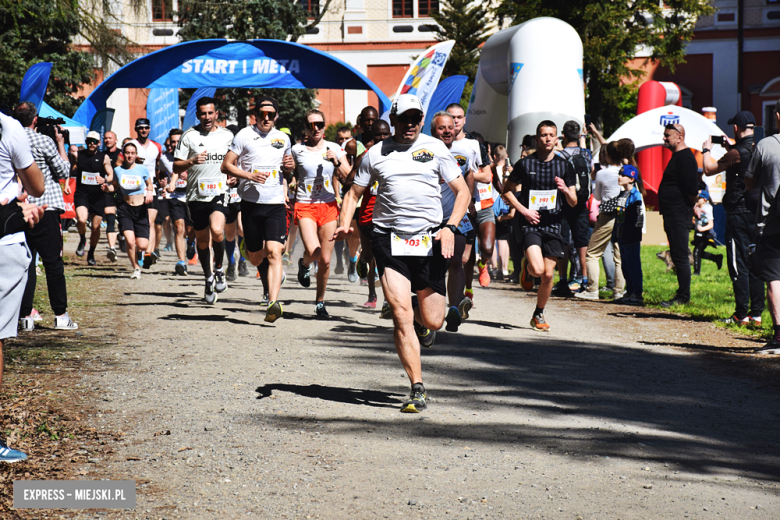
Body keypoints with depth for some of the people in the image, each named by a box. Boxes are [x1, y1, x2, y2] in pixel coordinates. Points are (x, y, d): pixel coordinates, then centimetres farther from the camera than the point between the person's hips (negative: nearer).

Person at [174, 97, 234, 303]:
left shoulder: (227, 136, 6)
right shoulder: (189, 136, 1)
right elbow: (176, 167, 1)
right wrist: (192, 161, -17)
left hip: (219, 192, -1)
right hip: (196, 194, 1)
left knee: (217, 231, -24)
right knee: (202, 239, 10)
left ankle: (219, 268, 1)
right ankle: (209, 279, 29)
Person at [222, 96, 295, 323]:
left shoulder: (283, 138, 13)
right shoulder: (244, 136, 0)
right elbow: (226, 165, -2)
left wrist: (290, 166, 3)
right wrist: (250, 176, -16)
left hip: (276, 203, 1)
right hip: (251, 202, -1)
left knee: (273, 251, -16)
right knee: (256, 259, 9)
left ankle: (273, 302, -22)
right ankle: (247, 248, 48)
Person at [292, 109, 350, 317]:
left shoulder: (335, 149, 5)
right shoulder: (297, 150, 3)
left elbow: (349, 178, -1)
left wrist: (337, 162, -14)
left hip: (328, 205, 2)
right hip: (305, 206, -2)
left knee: (325, 260, 1)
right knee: (313, 251, -23)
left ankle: (320, 302, 20)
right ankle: (304, 264, 16)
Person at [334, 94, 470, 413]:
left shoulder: (435, 148, 7)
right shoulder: (376, 154, 9)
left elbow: (462, 191, 7)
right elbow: (355, 193, 16)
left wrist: (450, 227, -8)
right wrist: (344, 224, -3)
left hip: (429, 240, 1)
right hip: (389, 239, 0)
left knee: (432, 321, 2)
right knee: (400, 314, -14)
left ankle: (421, 318, 42)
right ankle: (417, 390, -8)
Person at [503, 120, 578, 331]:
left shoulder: (564, 166, 6)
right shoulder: (525, 164, 0)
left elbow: (573, 202, 8)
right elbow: (507, 190, 7)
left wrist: (566, 190, -15)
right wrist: (524, 210, -6)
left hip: (553, 225, 2)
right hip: (531, 224, -2)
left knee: (548, 275, 1)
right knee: (537, 269, -20)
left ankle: (539, 314, 21)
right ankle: (525, 265, 16)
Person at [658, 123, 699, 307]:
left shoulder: (685, 158, -15)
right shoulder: (678, 156, 18)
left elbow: (691, 190, -23)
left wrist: (687, 207, -9)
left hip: (679, 215, -11)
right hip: (672, 214, 11)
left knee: (680, 257, -8)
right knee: (678, 256, 13)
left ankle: (683, 297, -5)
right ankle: (682, 295, 17)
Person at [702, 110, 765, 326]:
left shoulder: (737, 153, -16)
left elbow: (709, 169, -5)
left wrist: (706, 150, 11)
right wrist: (730, 149, 27)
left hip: (739, 213, -7)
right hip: (758, 214, 7)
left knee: (738, 264, -2)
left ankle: (741, 314, -2)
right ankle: (756, 313, 12)